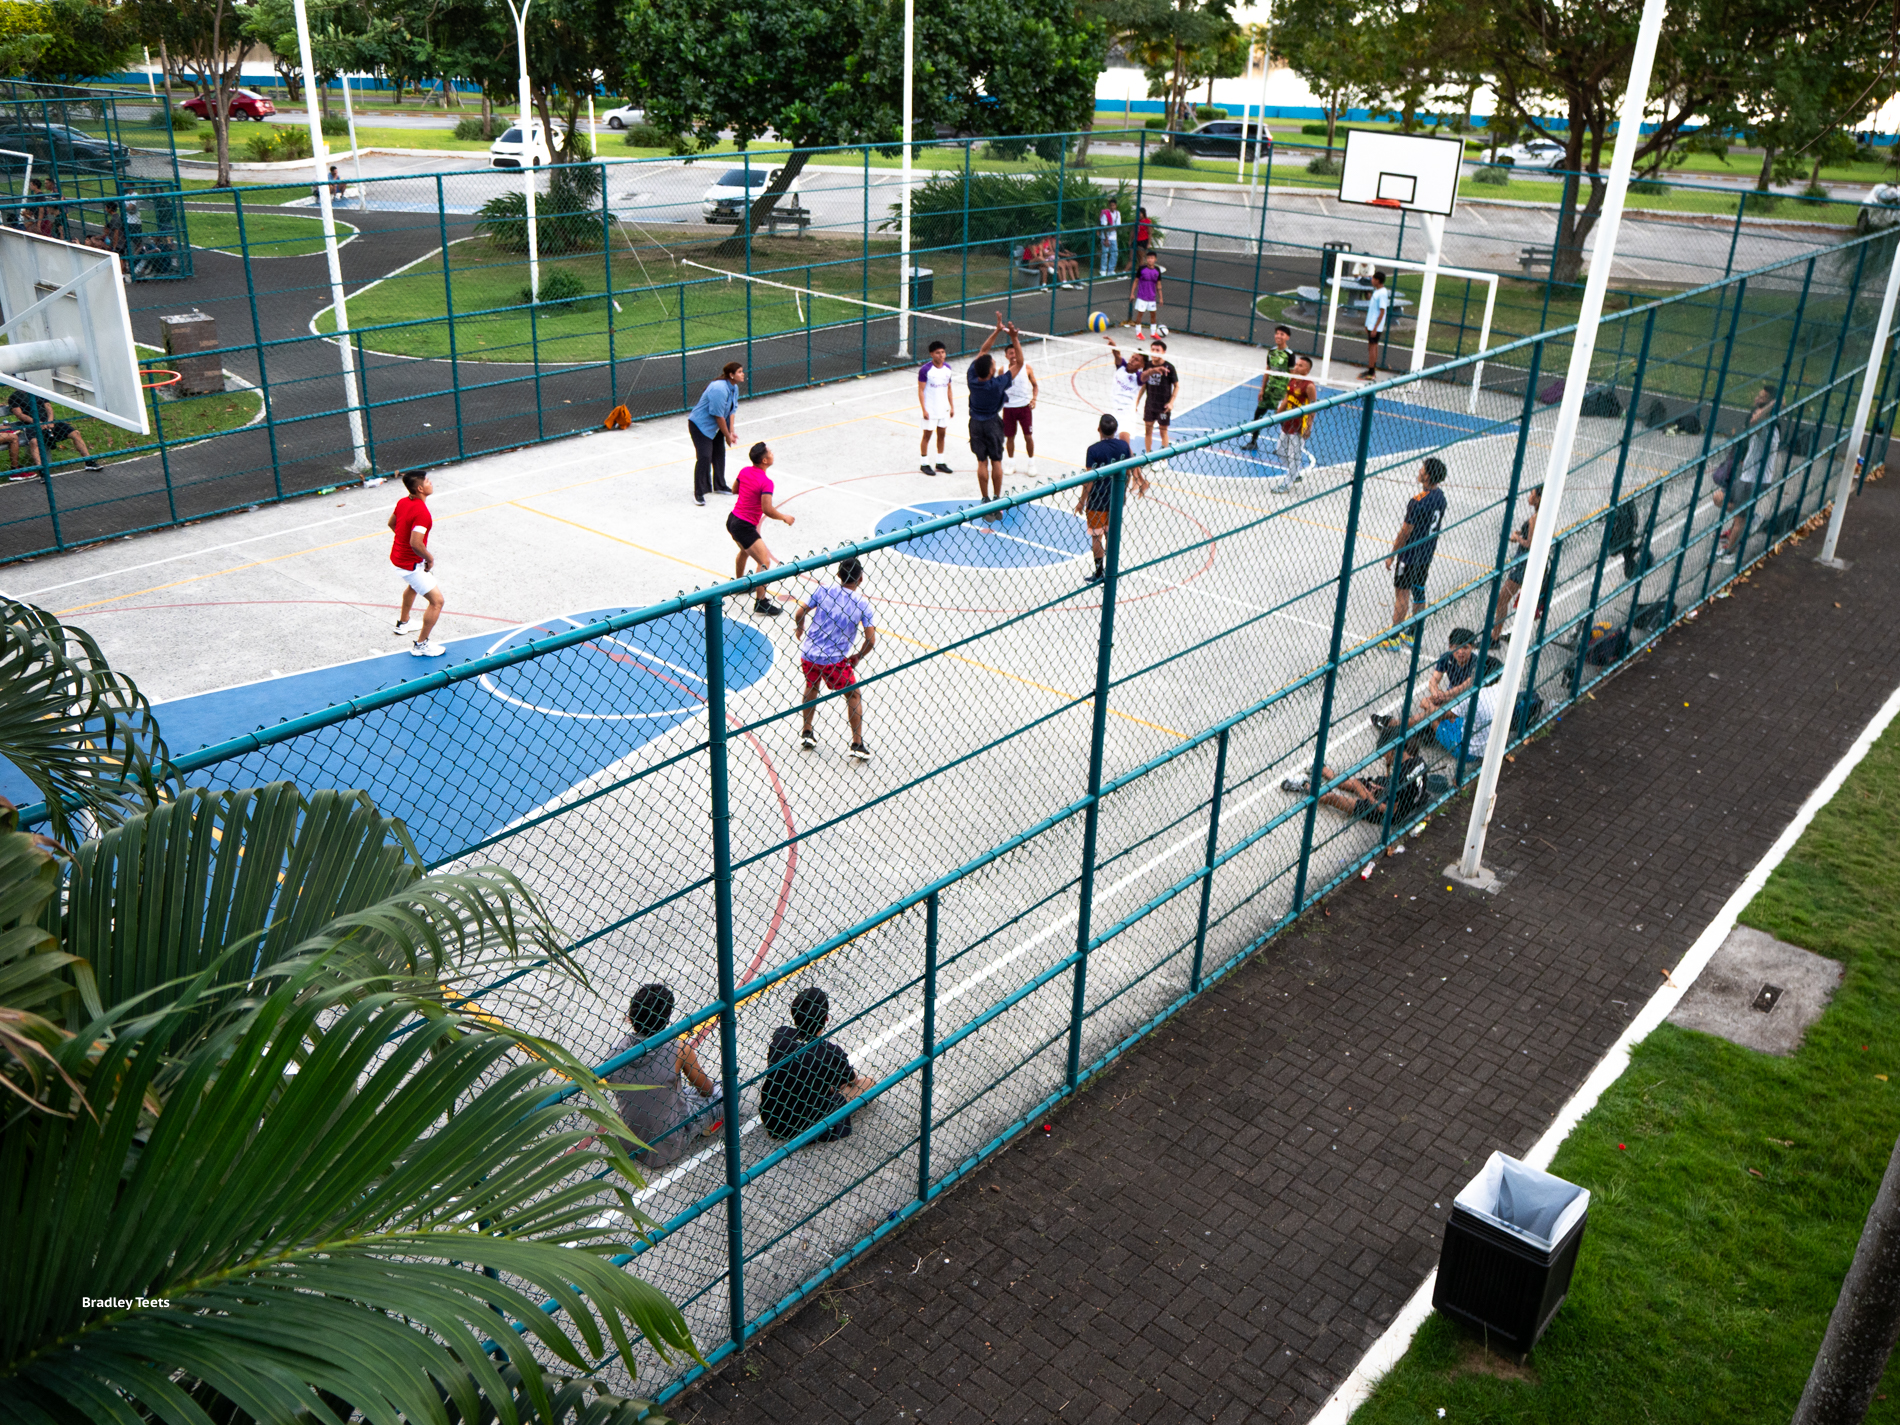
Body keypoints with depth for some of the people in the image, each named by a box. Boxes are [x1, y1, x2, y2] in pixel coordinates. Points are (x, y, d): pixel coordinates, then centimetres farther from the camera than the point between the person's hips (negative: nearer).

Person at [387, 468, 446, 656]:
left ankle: (403, 623, 59)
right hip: (411, 564, -10)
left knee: (413, 586, 38)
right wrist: (430, 558, -20)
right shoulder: (422, 512, -30)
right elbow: (415, 543, -36)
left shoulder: (403, 502, -1)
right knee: (437, 601, -5)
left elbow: (391, 523, 15)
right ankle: (421, 645, 4)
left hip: (397, 555, 10)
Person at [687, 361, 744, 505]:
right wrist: (727, 435, -16)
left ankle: (719, 485, 33)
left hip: (715, 427, 9)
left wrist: (732, 431, -10)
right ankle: (698, 493, -8)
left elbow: (732, 410, 1)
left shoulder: (734, 388, 1)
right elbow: (719, 416, -25)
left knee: (719, 454, 16)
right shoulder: (719, 389, -30)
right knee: (704, 457, -14)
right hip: (700, 425, -9)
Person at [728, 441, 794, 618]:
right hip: (744, 527, -9)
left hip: (732, 520, 9)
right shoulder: (766, 482, -23)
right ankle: (761, 602, -2)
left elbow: (734, 489, 18)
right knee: (764, 562, -6)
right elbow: (768, 510, -28)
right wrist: (784, 518, -12)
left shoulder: (745, 471, 1)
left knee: (745, 550, 35)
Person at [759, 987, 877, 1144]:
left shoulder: (780, 1035, -11)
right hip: (809, 1128, -5)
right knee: (868, 1082, 6)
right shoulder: (830, 1052, -22)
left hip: (770, 1123, 5)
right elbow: (852, 1079, 1)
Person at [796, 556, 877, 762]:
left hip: (808, 654, 3)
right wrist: (858, 657, 10)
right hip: (834, 661, -3)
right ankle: (857, 745, 13)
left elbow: (800, 613, -2)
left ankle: (807, 734, 35)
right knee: (854, 695, 17)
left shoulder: (824, 590, -3)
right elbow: (871, 640, -8)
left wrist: (800, 628, 20)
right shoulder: (862, 603, -5)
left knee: (812, 687, 32)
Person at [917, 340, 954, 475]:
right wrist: (924, 409, -18)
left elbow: (949, 388, 12)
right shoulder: (925, 370, -15)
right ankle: (924, 464, 12)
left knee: (942, 434, 12)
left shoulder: (948, 368, 3)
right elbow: (921, 390, -13)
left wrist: (952, 407, 10)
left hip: (944, 409, 6)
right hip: (930, 410, -6)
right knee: (927, 435, 2)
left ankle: (940, 462, 23)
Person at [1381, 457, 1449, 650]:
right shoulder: (1440, 496, -1)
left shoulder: (1418, 502, -26)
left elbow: (1405, 532, -20)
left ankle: (1394, 638, 9)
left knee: (1401, 595, 1)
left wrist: (1392, 555, -10)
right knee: (1418, 592, 16)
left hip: (1410, 554, -8)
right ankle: (1413, 636, 26)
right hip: (1427, 553, 8)